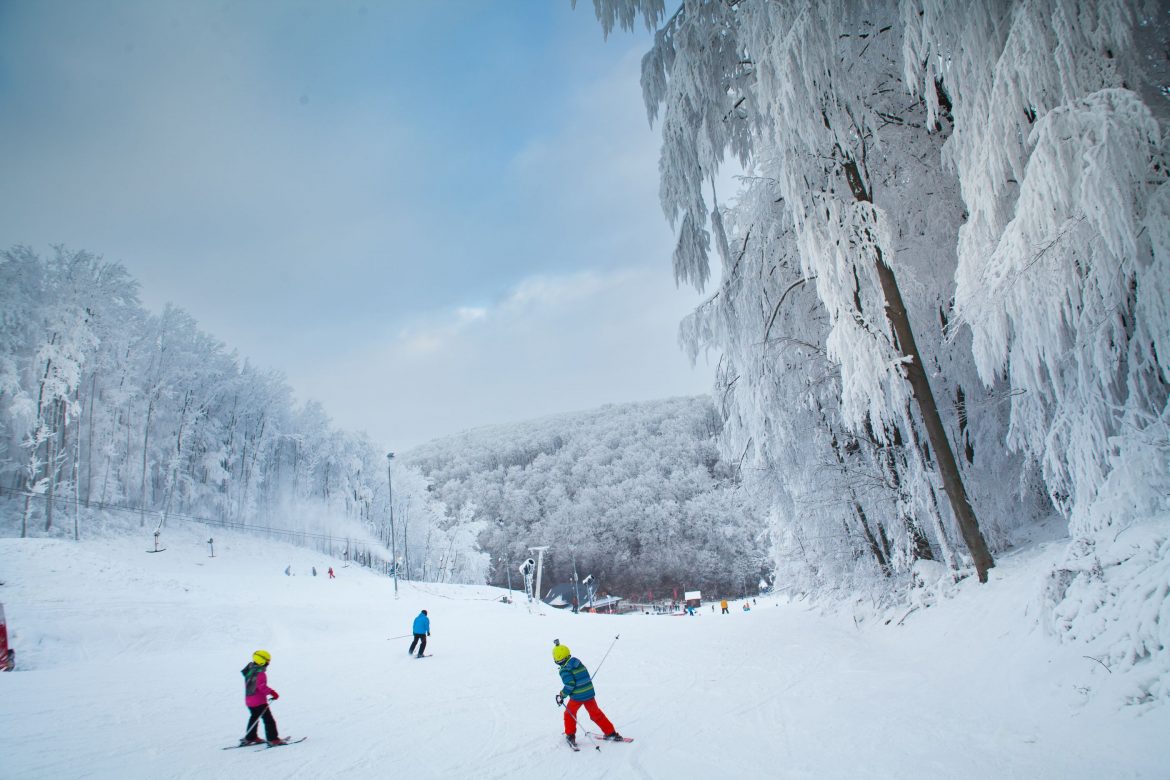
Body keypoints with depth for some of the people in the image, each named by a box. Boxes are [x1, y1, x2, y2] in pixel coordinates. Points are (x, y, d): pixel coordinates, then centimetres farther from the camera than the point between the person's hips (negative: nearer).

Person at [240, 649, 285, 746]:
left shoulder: (249, 671, 7)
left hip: (249, 701, 9)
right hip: (259, 702, -9)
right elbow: (262, 687, -27)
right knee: (269, 720, -2)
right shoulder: (260, 674, -21)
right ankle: (273, 739, -3)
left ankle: (250, 738, 34)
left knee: (254, 718, 26)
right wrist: (272, 693, -17)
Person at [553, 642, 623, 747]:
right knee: (596, 714, 18)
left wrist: (562, 695, -8)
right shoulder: (578, 663, 5)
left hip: (577, 697, -5)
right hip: (589, 693, 5)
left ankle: (570, 735, 22)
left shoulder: (564, 670, -14)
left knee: (569, 713, 21)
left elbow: (570, 685, -21)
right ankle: (611, 732, 19)